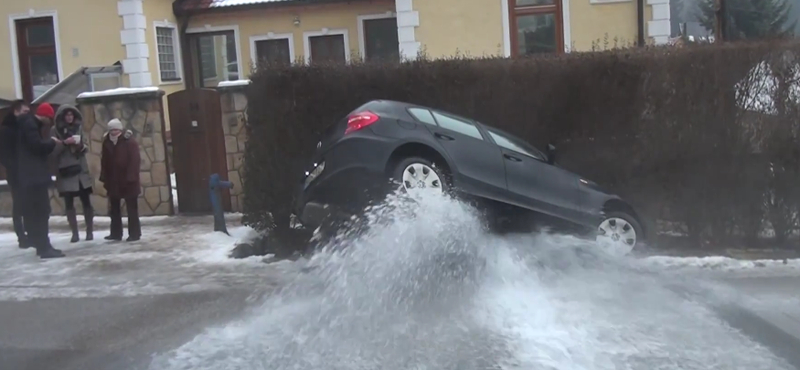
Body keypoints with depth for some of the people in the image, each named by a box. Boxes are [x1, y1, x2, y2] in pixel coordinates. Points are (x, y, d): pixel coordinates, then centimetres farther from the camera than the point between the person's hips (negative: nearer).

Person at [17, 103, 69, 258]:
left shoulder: (31, 124, 20)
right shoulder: (29, 124, -11)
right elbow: (37, 145, -20)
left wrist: (62, 143, 12)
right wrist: (52, 142, -4)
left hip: (33, 176, 10)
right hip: (34, 177, -10)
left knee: (35, 212, 10)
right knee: (41, 211, -11)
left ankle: (42, 245, 13)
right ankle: (44, 247, -12)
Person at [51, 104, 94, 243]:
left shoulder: (79, 127, 8)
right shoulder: (55, 130, -1)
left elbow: (86, 147, 10)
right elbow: (53, 151, -7)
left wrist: (81, 146, -12)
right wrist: (65, 143, -21)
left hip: (81, 170, 2)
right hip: (65, 171, -2)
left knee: (86, 201, 1)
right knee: (69, 203, -1)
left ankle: (90, 231, 8)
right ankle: (74, 233, 4)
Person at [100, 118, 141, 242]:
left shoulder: (129, 141, -10)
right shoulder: (106, 142, 6)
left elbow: (135, 160, -14)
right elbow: (104, 161, 9)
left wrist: (131, 177, -20)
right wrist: (104, 177, 3)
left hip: (127, 180, -6)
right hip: (113, 180, 6)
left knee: (131, 208, 0)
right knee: (114, 208, 12)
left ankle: (134, 233, 4)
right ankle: (116, 233, 21)